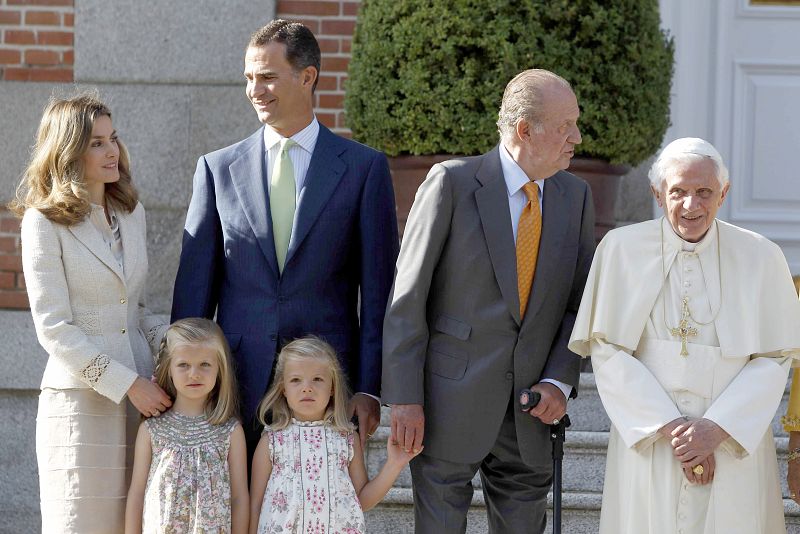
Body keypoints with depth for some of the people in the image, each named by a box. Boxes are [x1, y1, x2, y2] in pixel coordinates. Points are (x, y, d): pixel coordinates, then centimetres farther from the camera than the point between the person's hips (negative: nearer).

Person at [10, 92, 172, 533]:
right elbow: (53, 329, -10)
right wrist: (126, 384, -14)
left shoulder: (132, 214, 13)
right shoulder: (44, 223, -6)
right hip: (79, 398, -5)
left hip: (140, 397, 5)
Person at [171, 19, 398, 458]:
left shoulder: (364, 167, 4)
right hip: (238, 386, 1)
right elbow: (195, 285, 8)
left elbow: (378, 289, 2)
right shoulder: (218, 169, 8)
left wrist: (370, 388, -4)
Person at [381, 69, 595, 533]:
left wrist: (560, 381, -4)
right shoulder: (452, 183, -7)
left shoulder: (576, 197, 7)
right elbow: (407, 299, -7)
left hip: (529, 408, 4)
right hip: (451, 403, -4)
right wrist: (404, 398, -12)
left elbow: (580, 302, 12)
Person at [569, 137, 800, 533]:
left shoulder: (759, 257, -1)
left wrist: (717, 428, -12)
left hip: (734, 442, 0)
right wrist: (669, 427, -12)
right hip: (647, 439, 0)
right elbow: (607, 352, -5)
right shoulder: (623, 249, -3)